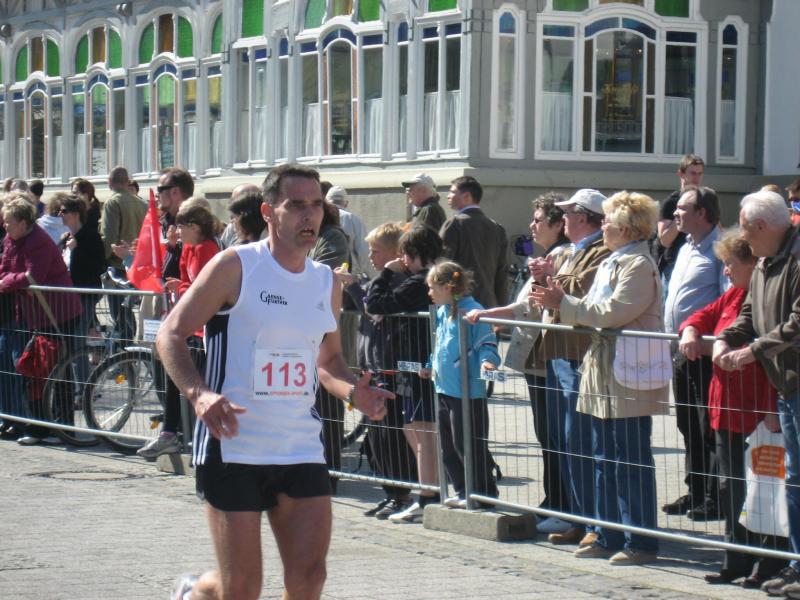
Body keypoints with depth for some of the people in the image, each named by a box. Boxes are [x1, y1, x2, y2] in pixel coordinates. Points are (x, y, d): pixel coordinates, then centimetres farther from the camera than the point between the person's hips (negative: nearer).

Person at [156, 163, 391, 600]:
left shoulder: (326, 282, 10)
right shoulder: (235, 266, -7)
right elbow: (171, 334, -7)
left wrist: (353, 392, 1)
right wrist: (199, 394, -24)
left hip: (301, 449, 5)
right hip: (232, 446, -5)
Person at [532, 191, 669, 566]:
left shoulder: (638, 266, -14)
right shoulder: (610, 263, 16)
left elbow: (613, 313, -22)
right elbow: (594, 312, 16)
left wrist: (564, 305, -14)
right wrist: (558, 302, 2)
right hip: (604, 370, 10)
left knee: (631, 459, -5)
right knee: (605, 458, 13)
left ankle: (641, 542, 0)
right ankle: (609, 537, 20)